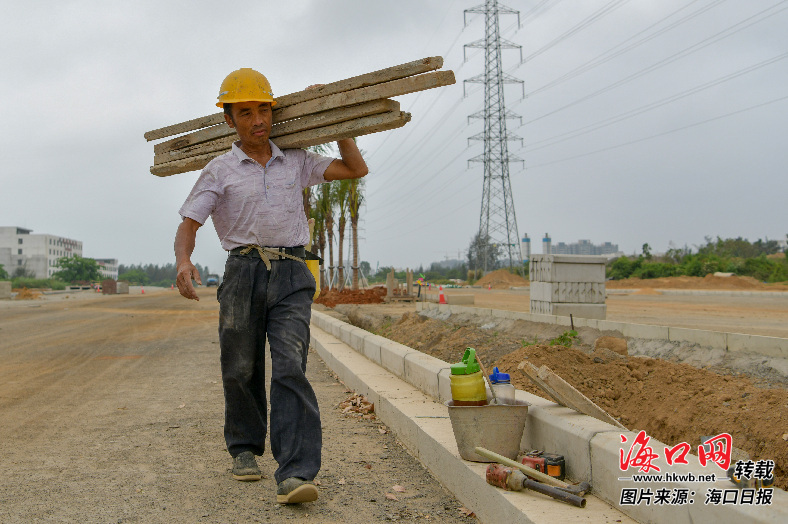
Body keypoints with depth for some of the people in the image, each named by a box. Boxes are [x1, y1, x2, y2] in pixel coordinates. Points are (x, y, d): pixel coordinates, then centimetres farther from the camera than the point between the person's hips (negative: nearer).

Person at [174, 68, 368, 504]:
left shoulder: (296, 161, 16)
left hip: (291, 275, 0)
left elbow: (356, 169, 22)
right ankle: (244, 449, 29)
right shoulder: (220, 171, 9)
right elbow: (188, 225, 3)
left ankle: (295, 473, -20)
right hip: (243, 271, 0)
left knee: (290, 367, -14)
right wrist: (183, 261, -18)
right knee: (240, 370, 6)